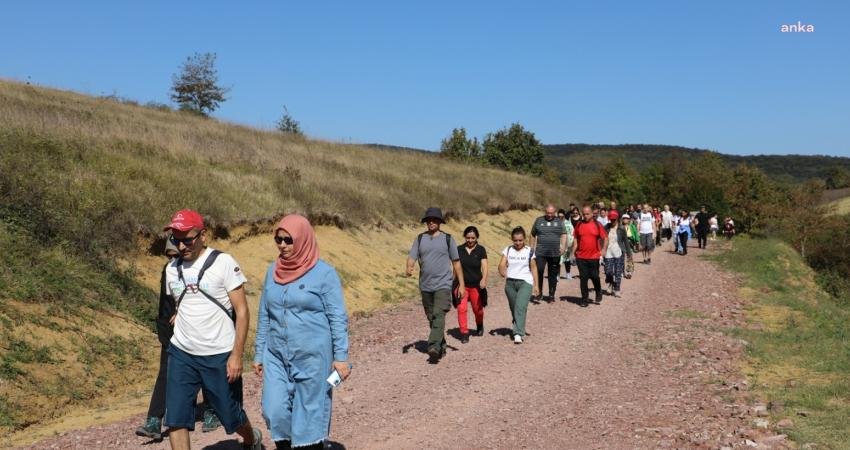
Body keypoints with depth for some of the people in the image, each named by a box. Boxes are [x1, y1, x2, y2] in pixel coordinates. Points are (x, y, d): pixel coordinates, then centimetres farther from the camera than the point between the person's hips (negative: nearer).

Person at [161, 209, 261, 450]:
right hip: (181, 354, 4)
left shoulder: (223, 263, -10)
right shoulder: (172, 268, 5)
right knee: (175, 419, -2)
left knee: (230, 414, 9)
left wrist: (236, 355, -15)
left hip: (219, 356, -4)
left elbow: (242, 311, -11)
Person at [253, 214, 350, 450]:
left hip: (313, 357, -4)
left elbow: (338, 318, -8)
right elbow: (264, 316, 12)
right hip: (276, 356, 4)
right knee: (275, 411, 0)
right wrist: (259, 353, 13)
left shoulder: (324, 273, -9)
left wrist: (341, 356, -11)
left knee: (310, 413, 4)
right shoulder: (273, 271, 6)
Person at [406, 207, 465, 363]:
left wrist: (461, 284, 4)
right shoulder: (420, 239, 8)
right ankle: (441, 347, 26)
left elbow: (456, 262, 6)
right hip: (425, 286, 4)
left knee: (439, 315, -18)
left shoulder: (447, 239, 3)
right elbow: (412, 256, -1)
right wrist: (409, 268, -24)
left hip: (443, 285, -4)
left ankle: (434, 348, -25)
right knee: (431, 318, 11)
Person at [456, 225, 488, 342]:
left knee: (478, 309, 11)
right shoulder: (459, 250, 1)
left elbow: (484, 266, -13)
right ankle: (464, 333, -3)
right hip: (462, 284, 1)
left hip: (476, 285, -1)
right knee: (461, 309, -11)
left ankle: (479, 326, 41)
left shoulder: (481, 250, -4)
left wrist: (484, 279, -30)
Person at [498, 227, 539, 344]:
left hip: (525, 282, -3)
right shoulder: (508, 250, 4)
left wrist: (536, 285, 2)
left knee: (520, 307, -17)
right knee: (513, 308, 13)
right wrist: (502, 271, -29)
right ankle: (516, 327, 35)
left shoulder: (529, 251, 1)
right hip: (510, 282, 3)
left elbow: (534, 268, 4)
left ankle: (518, 334, -21)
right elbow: (502, 264, -6)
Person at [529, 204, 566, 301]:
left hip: (555, 253, 1)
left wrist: (563, 246, -12)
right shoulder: (539, 221, 8)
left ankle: (551, 294, 16)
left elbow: (564, 235, 4)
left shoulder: (559, 222, 9)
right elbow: (533, 236, 14)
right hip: (540, 252, -1)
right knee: (539, 271, -15)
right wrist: (531, 249, 10)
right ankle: (539, 291, 1)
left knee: (553, 274, 6)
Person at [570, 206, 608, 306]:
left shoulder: (597, 225, 0)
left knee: (594, 277, 2)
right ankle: (585, 299, 13)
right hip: (581, 257, 2)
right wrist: (573, 252, 4)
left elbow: (605, 238, 3)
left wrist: (602, 251, -5)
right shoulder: (579, 225, 6)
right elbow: (576, 240, 10)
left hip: (594, 257, -2)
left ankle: (598, 294, 29)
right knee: (583, 278, 4)